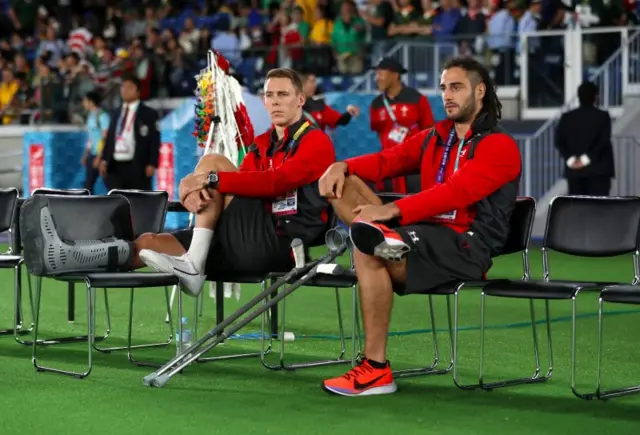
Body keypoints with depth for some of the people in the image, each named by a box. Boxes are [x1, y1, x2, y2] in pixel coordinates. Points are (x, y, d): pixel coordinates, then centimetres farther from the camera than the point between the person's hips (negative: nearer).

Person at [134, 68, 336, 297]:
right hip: (253, 244, 8)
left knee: (212, 163, -14)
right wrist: (196, 190, -14)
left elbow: (277, 182, -19)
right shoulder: (262, 144, 23)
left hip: (279, 245, -8)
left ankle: (193, 265, -19)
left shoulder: (317, 142, -1)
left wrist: (211, 179, -21)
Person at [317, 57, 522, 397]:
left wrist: (393, 210, -25)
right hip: (426, 234, 8)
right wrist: (344, 166, -5)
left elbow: (456, 192, -18)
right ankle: (380, 236, -32)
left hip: (467, 248, -8)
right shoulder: (434, 137, 21)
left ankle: (376, 370, -27)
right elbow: (386, 161, 17)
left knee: (369, 255, -32)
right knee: (342, 184, -2)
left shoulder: (500, 146, -4)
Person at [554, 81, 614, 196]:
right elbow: (603, 140, -14)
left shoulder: (567, 117, 8)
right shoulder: (602, 116, -2)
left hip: (574, 171, 3)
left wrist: (570, 159, -9)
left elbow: (559, 141, -2)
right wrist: (587, 158, -15)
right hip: (598, 169, -3)